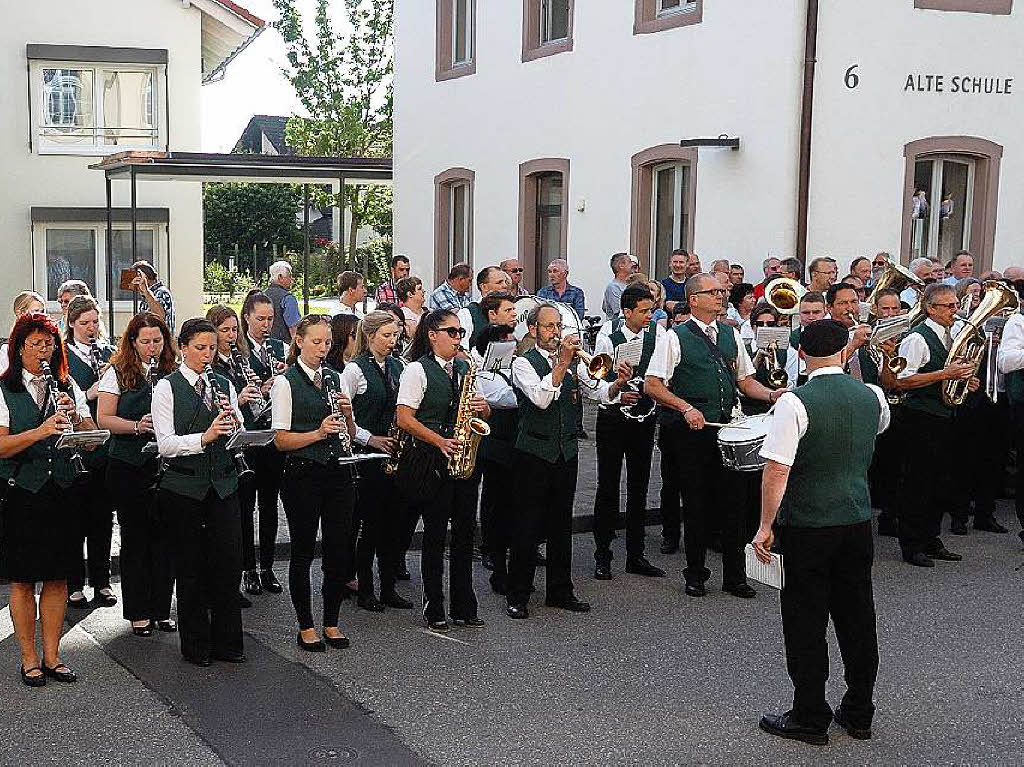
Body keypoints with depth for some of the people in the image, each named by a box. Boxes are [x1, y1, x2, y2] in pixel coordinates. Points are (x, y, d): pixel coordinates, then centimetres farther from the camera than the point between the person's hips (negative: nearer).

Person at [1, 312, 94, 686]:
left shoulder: (68, 388, 10)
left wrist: (76, 417, -16)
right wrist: (42, 431, -27)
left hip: (61, 490, 4)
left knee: (57, 577, 8)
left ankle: (51, 655, 19)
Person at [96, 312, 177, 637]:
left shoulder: (172, 373, 8)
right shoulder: (118, 373, 1)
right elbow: (103, 419, -6)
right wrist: (137, 426, -21)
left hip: (166, 465, 2)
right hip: (129, 468, -2)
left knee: (165, 538, 5)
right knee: (135, 540, 5)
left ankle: (161, 610, 17)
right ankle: (138, 613, 15)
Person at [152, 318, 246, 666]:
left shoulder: (223, 385, 11)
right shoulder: (167, 387, -2)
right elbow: (165, 443, -12)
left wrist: (233, 421, -12)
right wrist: (204, 437, -27)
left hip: (223, 484, 4)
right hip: (184, 487, -4)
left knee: (229, 563, 2)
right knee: (190, 568, 5)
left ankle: (227, 642, 14)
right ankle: (196, 644, 18)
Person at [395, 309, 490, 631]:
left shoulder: (465, 368, 14)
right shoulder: (417, 370, -5)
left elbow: (485, 412, 20)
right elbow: (404, 419, -11)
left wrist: (482, 407, -4)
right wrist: (440, 441, -20)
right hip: (432, 461, -5)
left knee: (465, 531, 7)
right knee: (435, 532, 1)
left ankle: (464, 607, 16)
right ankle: (433, 608, 12)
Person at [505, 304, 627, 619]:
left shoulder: (575, 361, 12)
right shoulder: (524, 363, -3)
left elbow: (600, 392, 1)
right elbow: (541, 398, -20)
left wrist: (617, 384, -19)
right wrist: (562, 363, -23)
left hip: (567, 452, 5)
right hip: (535, 452, -5)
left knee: (561, 524, 11)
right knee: (528, 524, -2)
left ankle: (560, 591, 21)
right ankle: (517, 596, 5)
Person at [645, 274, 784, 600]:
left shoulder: (731, 335, 13)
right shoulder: (675, 338, -4)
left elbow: (745, 380, 17)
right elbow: (652, 386, -8)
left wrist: (771, 394, -1)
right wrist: (686, 408, -19)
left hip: (727, 428, 4)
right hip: (691, 430, -4)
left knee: (732, 502, 6)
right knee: (697, 503, 4)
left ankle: (735, 576, 17)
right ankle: (695, 574, 20)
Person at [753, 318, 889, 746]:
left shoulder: (795, 403, -16)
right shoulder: (873, 397, 1)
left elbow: (776, 470, -20)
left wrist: (766, 526, -12)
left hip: (807, 527, -5)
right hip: (858, 521, 5)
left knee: (806, 621, 5)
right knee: (857, 615, 15)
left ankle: (810, 718, 14)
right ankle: (859, 714, 26)